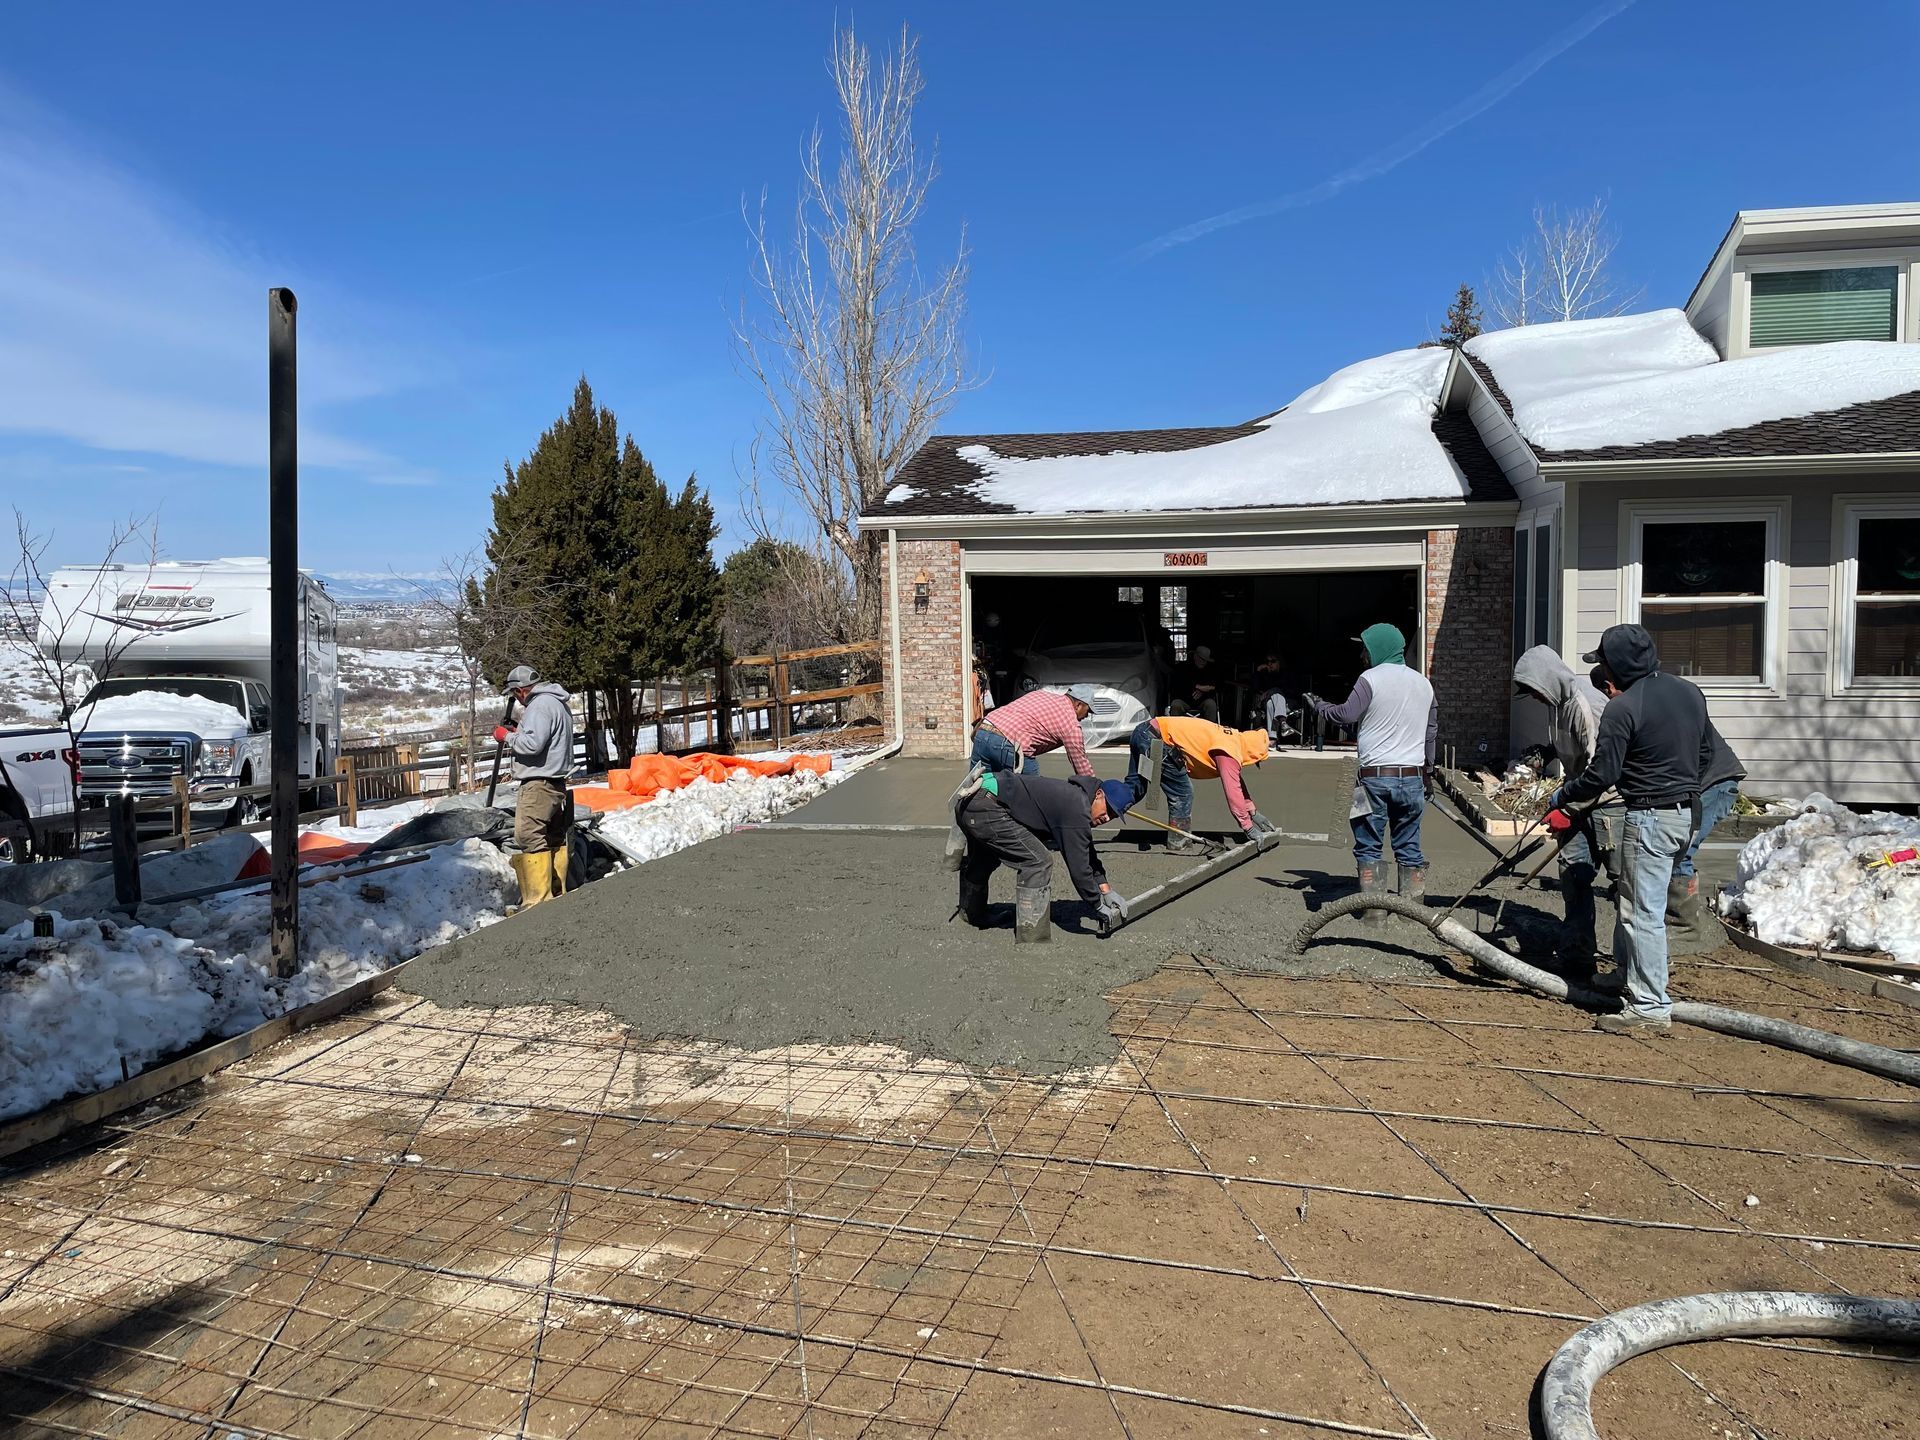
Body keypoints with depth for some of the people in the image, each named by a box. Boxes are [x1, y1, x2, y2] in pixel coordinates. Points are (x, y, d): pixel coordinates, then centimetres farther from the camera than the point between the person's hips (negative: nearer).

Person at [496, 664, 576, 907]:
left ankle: (537, 901, -13)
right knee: (555, 839, 15)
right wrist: (518, 733, 16)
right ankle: (558, 894, 22)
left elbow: (533, 743, -23)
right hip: (557, 783, 11)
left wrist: (507, 736, -8)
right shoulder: (558, 704, 19)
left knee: (529, 838, -11)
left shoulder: (540, 705, -13)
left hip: (539, 784, -11)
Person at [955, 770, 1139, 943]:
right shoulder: (1076, 811, -13)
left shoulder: (1075, 796, 17)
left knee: (982, 860, 34)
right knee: (1037, 863, -10)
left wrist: (1106, 889, 26)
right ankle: (1031, 940, -7)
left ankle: (971, 913, 58)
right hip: (987, 808, -11)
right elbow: (1078, 866, -10)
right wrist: (1099, 906, 2)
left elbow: (1087, 854, 28)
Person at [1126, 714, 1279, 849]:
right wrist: (1249, 828, -8)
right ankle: (1178, 841, 9)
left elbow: (1238, 782, 27)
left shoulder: (1234, 739, 16)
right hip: (1156, 739, -10)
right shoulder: (1229, 753, -13)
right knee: (1183, 793, -1)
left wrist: (1253, 813, 30)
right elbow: (1233, 792, -14)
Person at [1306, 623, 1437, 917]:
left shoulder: (1371, 678, -6)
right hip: (1413, 776, 5)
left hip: (1375, 776, -5)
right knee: (1409, 848, 11)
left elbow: (1348, 715, -14)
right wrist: (1427, 774, 28)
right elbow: (1432, 732, 19)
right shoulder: (1423, 683, 14)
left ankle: (1375, 913, 2)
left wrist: (1318, 706, 4)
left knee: (1368, 848, 4)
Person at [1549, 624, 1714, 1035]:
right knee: (1628, 891, 24)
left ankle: (1650, 1009, 0)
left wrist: (1562, 797, -2)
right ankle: (1627, 973, 36)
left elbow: (1602, 774, -17)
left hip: (1650, 817, -9)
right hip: (1688, 813, 9)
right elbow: (1704, 753, 19)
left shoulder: (1623, 707, -18)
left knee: (1643, 912, -4)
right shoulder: (1690, 692, 8)